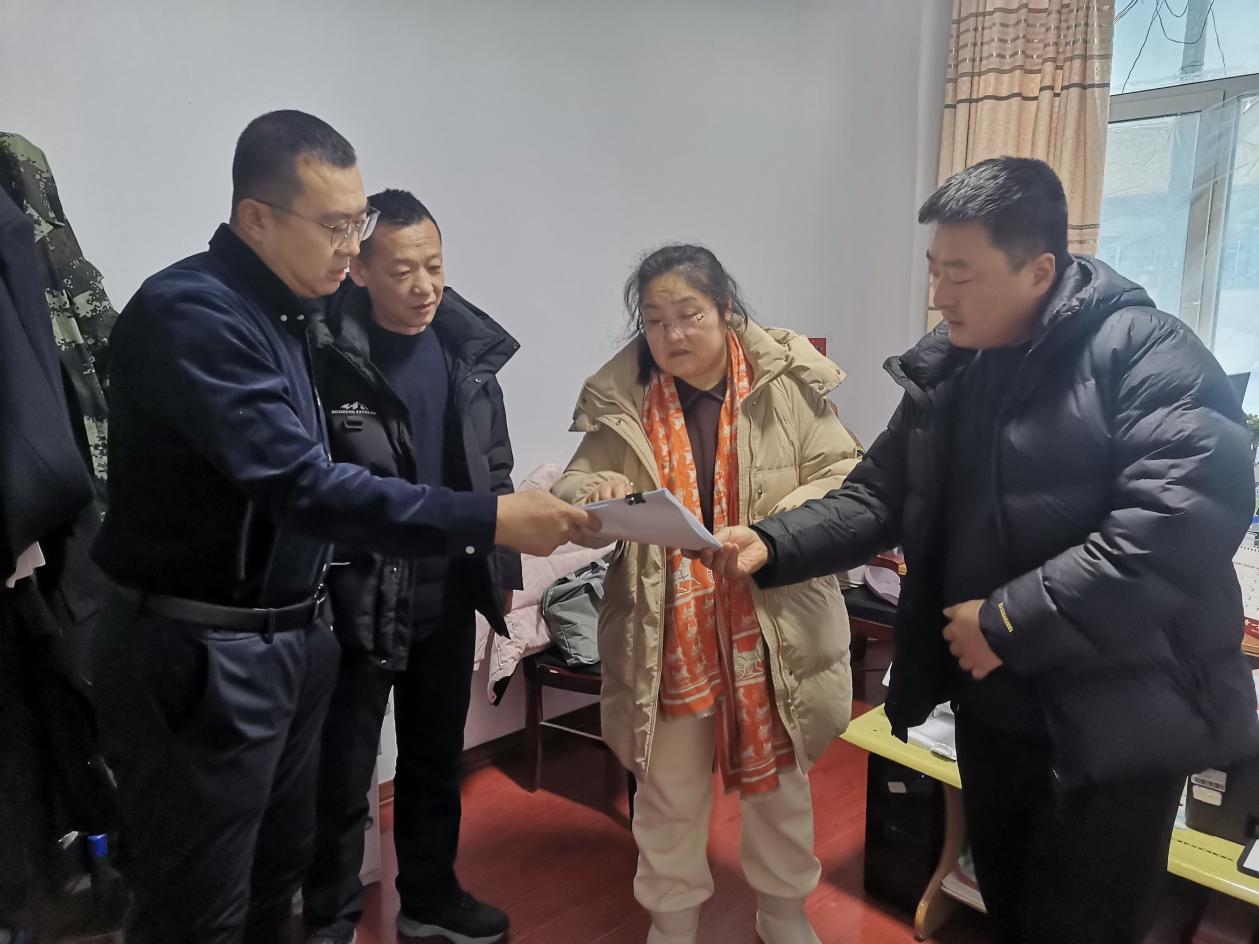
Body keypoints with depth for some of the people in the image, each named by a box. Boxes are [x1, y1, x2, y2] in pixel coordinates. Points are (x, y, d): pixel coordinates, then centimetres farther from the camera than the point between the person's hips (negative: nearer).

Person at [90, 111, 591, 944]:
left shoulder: (290, 312, 8)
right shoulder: (188, 312, -19)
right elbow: (299, 483, -29)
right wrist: (486, 520, -31)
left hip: (295, 638, 8)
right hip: (202, 654, -8)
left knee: (280, 874, 21)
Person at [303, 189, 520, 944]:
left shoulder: (467, 350, 3)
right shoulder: (325, 355, -15)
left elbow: (495, 470, 10)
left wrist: (503, 565, 11)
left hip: (449, 592, 5)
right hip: (359, 593, -5)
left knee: (437, 757, 19)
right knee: (344, 771, 10)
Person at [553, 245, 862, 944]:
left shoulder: (789, 382, -6)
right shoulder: (622, 399, -2)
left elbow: (843, 481, -5)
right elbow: (573, 488, -3)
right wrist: (594, 493, -27)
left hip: (775, 626, 0)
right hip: (666, 633, 1)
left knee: (778, 779, 20)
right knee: (669, 790, 16)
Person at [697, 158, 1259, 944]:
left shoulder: (1147, 354, -16)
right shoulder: (943, 372, 5)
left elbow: (1183, 517, -28)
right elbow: (879, 498, 5)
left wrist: (1009, 620, -26)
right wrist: (772, 545, -11)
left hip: (1113, 721, -6)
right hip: (991, 706, 7)